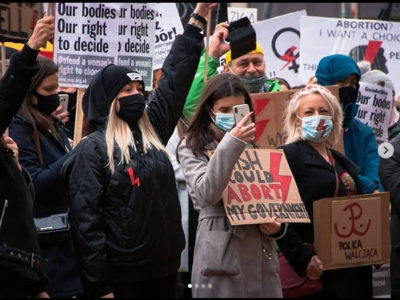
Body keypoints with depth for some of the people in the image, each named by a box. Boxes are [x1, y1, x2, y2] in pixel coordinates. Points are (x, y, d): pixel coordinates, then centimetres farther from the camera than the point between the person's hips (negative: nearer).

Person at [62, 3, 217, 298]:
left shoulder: (152, 132, 10)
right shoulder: (93, 149, -7)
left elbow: (175, 78, 14)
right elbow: (86, 218, -12)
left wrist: (198, 19, 14)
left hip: (165, 267, 6)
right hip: (121, 276, -6)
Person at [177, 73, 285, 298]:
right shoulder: (192, 147, 0)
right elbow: (208, 193, -17)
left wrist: (277, 225, -1)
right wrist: (230, 144, -21)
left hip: (261, 251, 5)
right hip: (222, 252, -5)